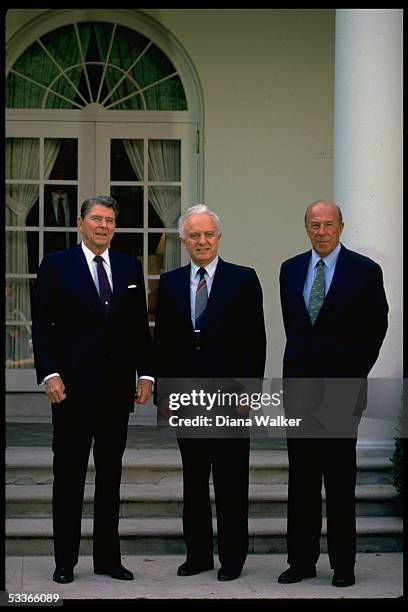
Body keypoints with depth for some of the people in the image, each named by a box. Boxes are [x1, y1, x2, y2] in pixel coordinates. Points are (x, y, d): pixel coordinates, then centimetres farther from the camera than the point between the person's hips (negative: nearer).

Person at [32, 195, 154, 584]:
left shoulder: (129, 267, 10)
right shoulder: (56, 265, 0)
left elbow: (140, 326, 12)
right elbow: (42, 326, -4)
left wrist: (145, 373, 4)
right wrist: (49, 374, -13)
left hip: (117, 387, 4)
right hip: (73, 387, -4)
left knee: (111, 475, 10)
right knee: (68, 475, 4)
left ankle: (108, 558, 18)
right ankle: (65, 561, 12)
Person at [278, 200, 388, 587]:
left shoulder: (364, 271, -3)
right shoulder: (290, 270, 10)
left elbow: (376, 327, 2)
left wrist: (355, 373, 2)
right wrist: (301, 363, 13)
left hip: (342, 387, -4)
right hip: (299, 387, 4)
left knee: (340, 480, 1)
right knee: (301, 479, 7)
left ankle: (343, 565, 9)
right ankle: (301, 561, 13)